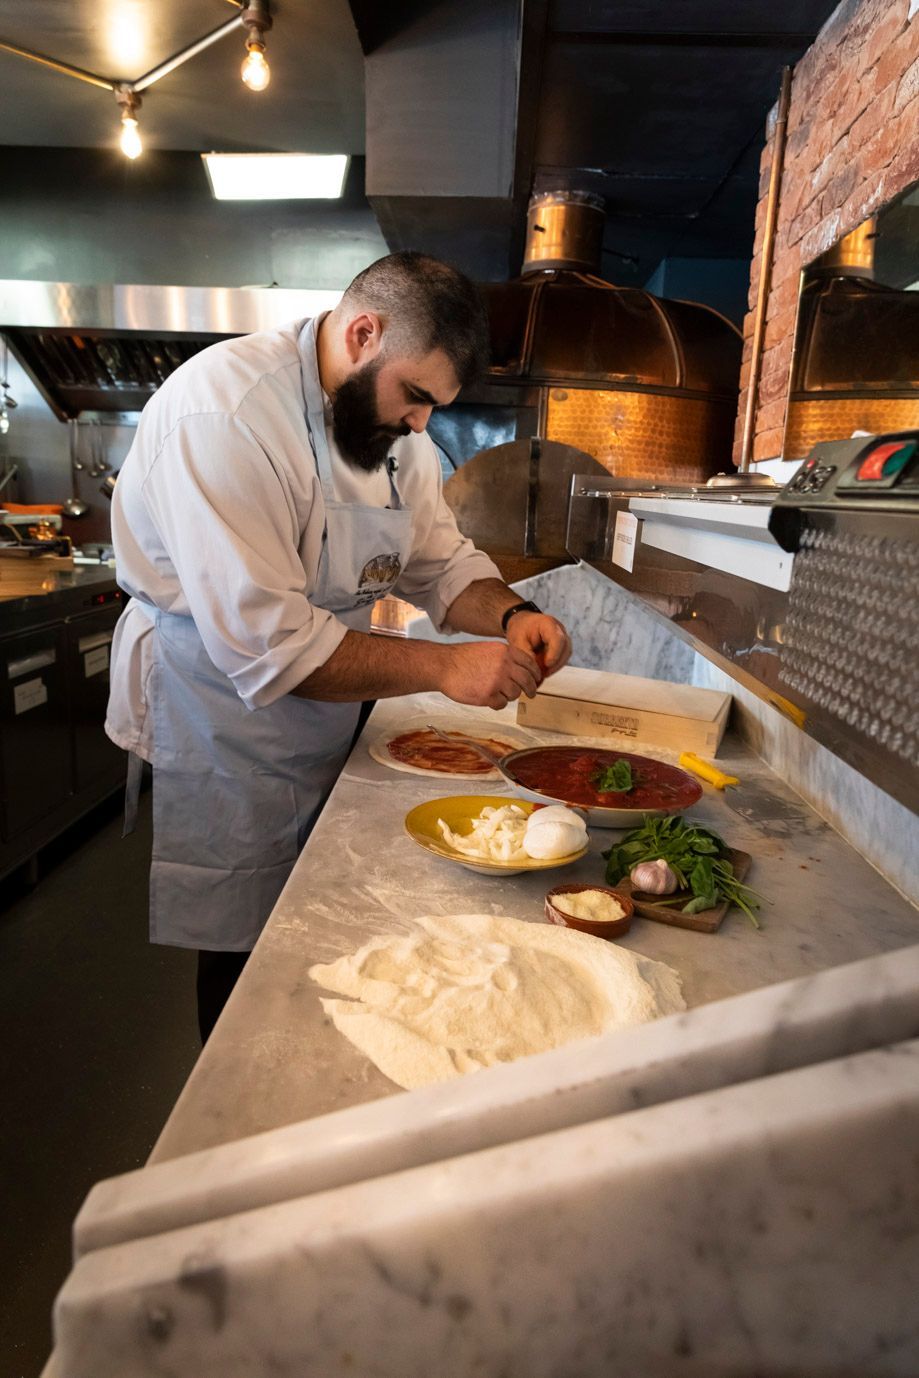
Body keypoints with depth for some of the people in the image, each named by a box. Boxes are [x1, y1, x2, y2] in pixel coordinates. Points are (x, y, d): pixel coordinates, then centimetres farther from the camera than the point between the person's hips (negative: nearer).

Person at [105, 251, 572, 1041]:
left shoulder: (391, 424, 3)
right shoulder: (227, 410, -24)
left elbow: (444, 563, 8)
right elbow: (264, 643, -29)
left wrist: (510, 616, -13)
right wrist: (443, 667, -29)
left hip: (326, 725, 8)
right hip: (222, 732, -7)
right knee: (246, 965, 7)